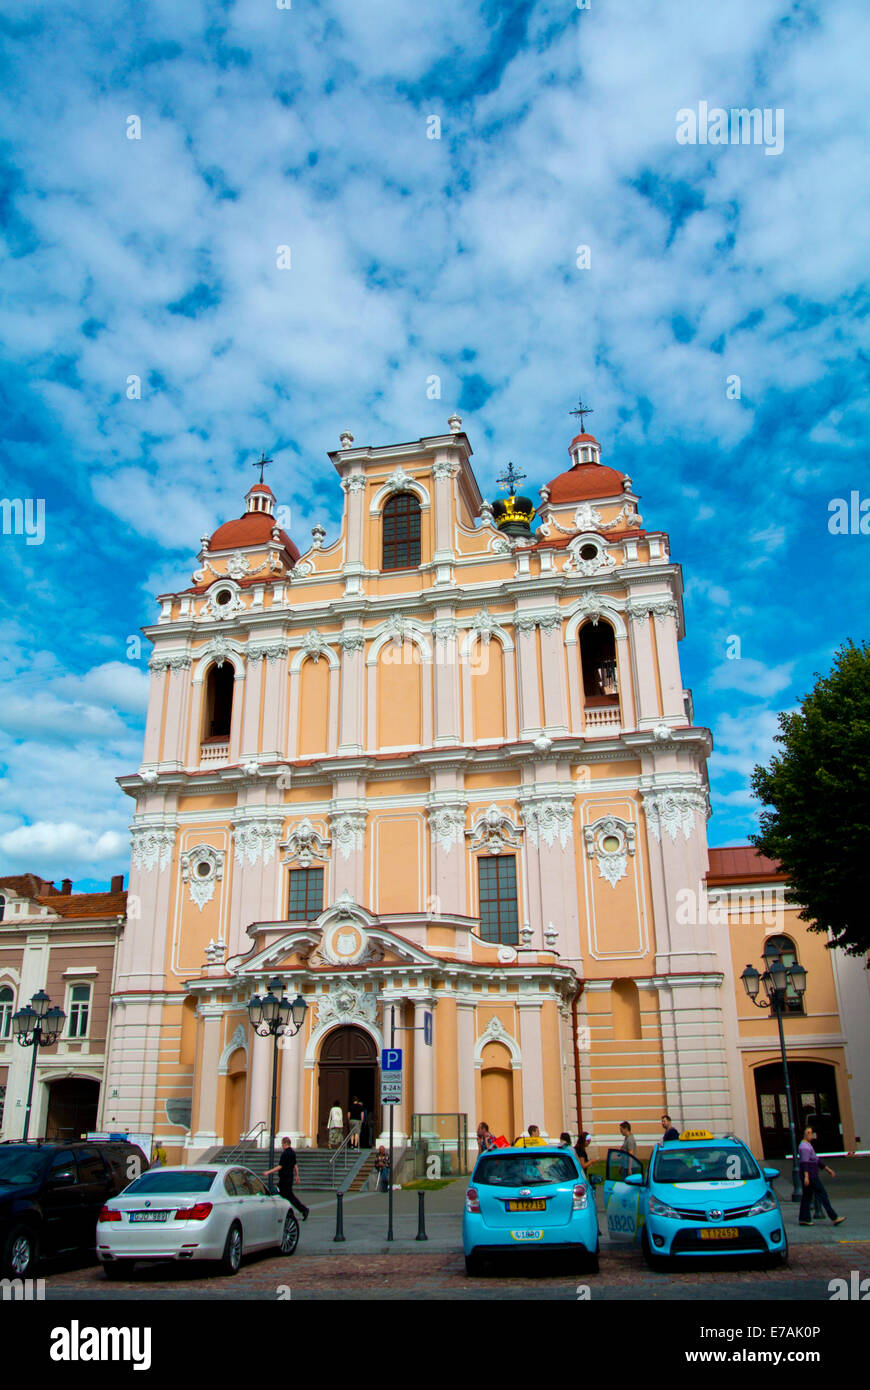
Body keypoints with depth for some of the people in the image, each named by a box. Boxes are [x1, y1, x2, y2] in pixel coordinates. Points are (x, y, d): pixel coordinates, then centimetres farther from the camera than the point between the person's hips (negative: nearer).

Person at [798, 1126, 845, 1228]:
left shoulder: (808, 1145, 19)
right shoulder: (804, 1146, -15)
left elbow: (816, 1160, 25)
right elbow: (805, 1162, -24)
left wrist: (828, 1169, 24)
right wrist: (806, 1176, -31)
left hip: (809, 1175, 10)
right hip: (810, 1175, -10)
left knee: (807, 1197, 8)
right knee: (823, 1195, -4)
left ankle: (803, 1219, 7)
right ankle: (834, 1218, 0)